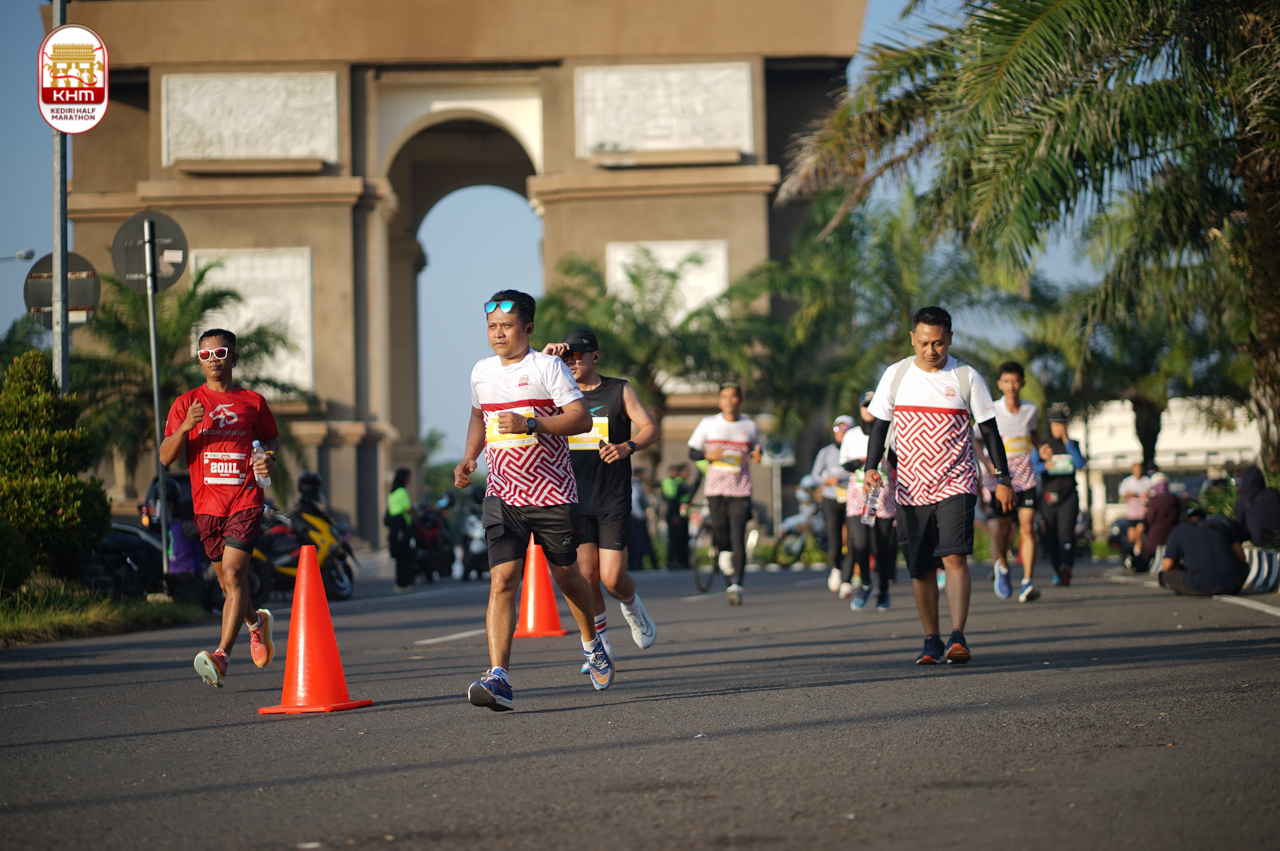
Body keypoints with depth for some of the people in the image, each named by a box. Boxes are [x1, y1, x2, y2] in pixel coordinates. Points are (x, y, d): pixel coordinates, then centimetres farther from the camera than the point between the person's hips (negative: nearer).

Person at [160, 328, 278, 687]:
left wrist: (269, 457, -3)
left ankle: (221, 657, -26)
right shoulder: (186, 404, 5)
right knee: (228, 582, 13)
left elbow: (272, 438, 21)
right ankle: (256, 621, 46)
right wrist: (185, 427, -18)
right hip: (207, 505, 2)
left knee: (233, 574, -18)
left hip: (246, 501, -2)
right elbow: (166, 457, 0)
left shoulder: (252, 402, 6)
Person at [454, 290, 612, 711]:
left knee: (566, 575, 14)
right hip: (502, 497, 3)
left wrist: (530, 424, -26)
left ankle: (591, 642, 45)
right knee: (502, 580, -15)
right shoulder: (481, 373, 8)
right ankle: (499, 679, -25)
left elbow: (582, 419, -15)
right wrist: (469, 456, 13)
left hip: (553, 494, -2)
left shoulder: (547, 367, -7)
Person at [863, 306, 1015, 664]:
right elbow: (880, 424, 9)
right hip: (910, 487, 2)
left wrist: (1003, 479, 2)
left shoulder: (966, 377, 0)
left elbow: (989, 430, 5)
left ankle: (957, 637, -21)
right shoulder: (896, 375, 4)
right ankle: (931, 640, 16)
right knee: (921, 568, 4)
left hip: (956, 484, -2)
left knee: (954, 556, -18)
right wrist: (871, 467, -6)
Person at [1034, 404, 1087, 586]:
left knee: (1066, 530, -20)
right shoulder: (1042, 446, 10)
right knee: (1051, 537, 0)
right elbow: (1033, 469, -1)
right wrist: (1044, 465, -23)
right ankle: (1057, 572, 14)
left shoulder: (1072, 445, 13)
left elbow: (1080, 464, -4)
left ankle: (1066, 567, -35)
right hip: (1048, 496, 1)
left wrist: (1066, 441, -8)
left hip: (1068, 496, -1)